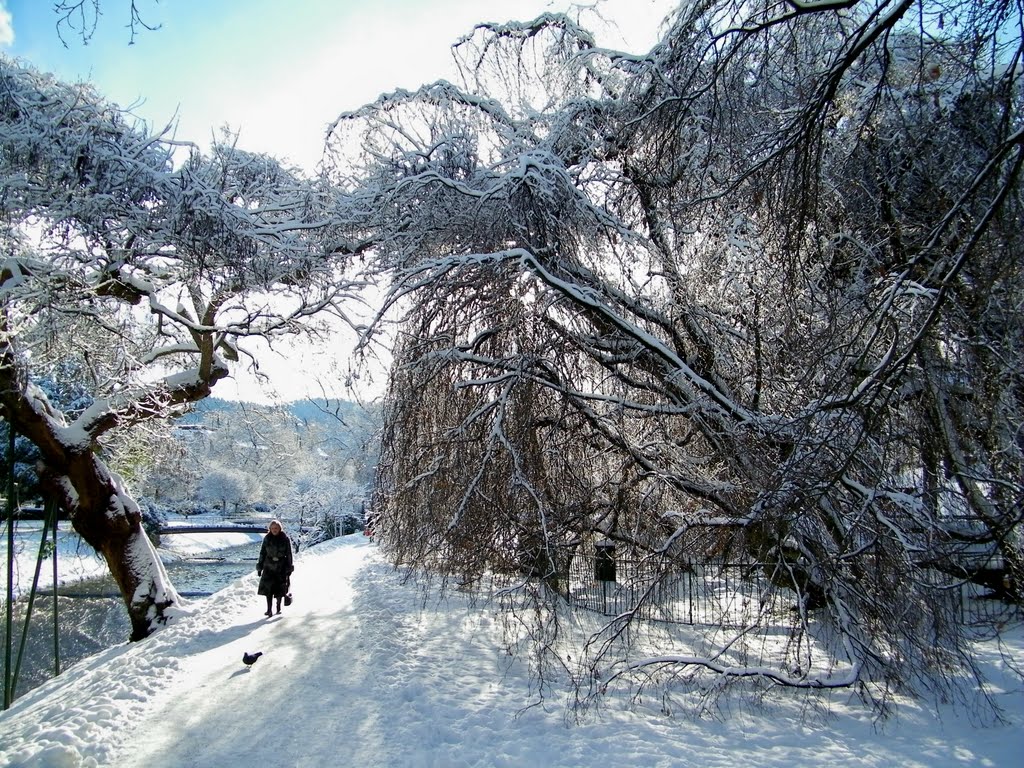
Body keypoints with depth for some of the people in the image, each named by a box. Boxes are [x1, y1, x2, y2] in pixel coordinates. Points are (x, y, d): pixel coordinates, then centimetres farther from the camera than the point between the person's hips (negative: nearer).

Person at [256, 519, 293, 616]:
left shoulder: (285, 539, -4)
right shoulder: (267, 538, 1)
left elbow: (289, 555, -2)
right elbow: (262, 553, 7)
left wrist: (289, 569, -4)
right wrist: (259, 567, 5)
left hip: (281, 567, -1)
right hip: (269, 566, 1)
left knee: (279, 588, 4)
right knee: (268, 588, -9)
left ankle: (278, 607, 24)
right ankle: (269, 610, -8)